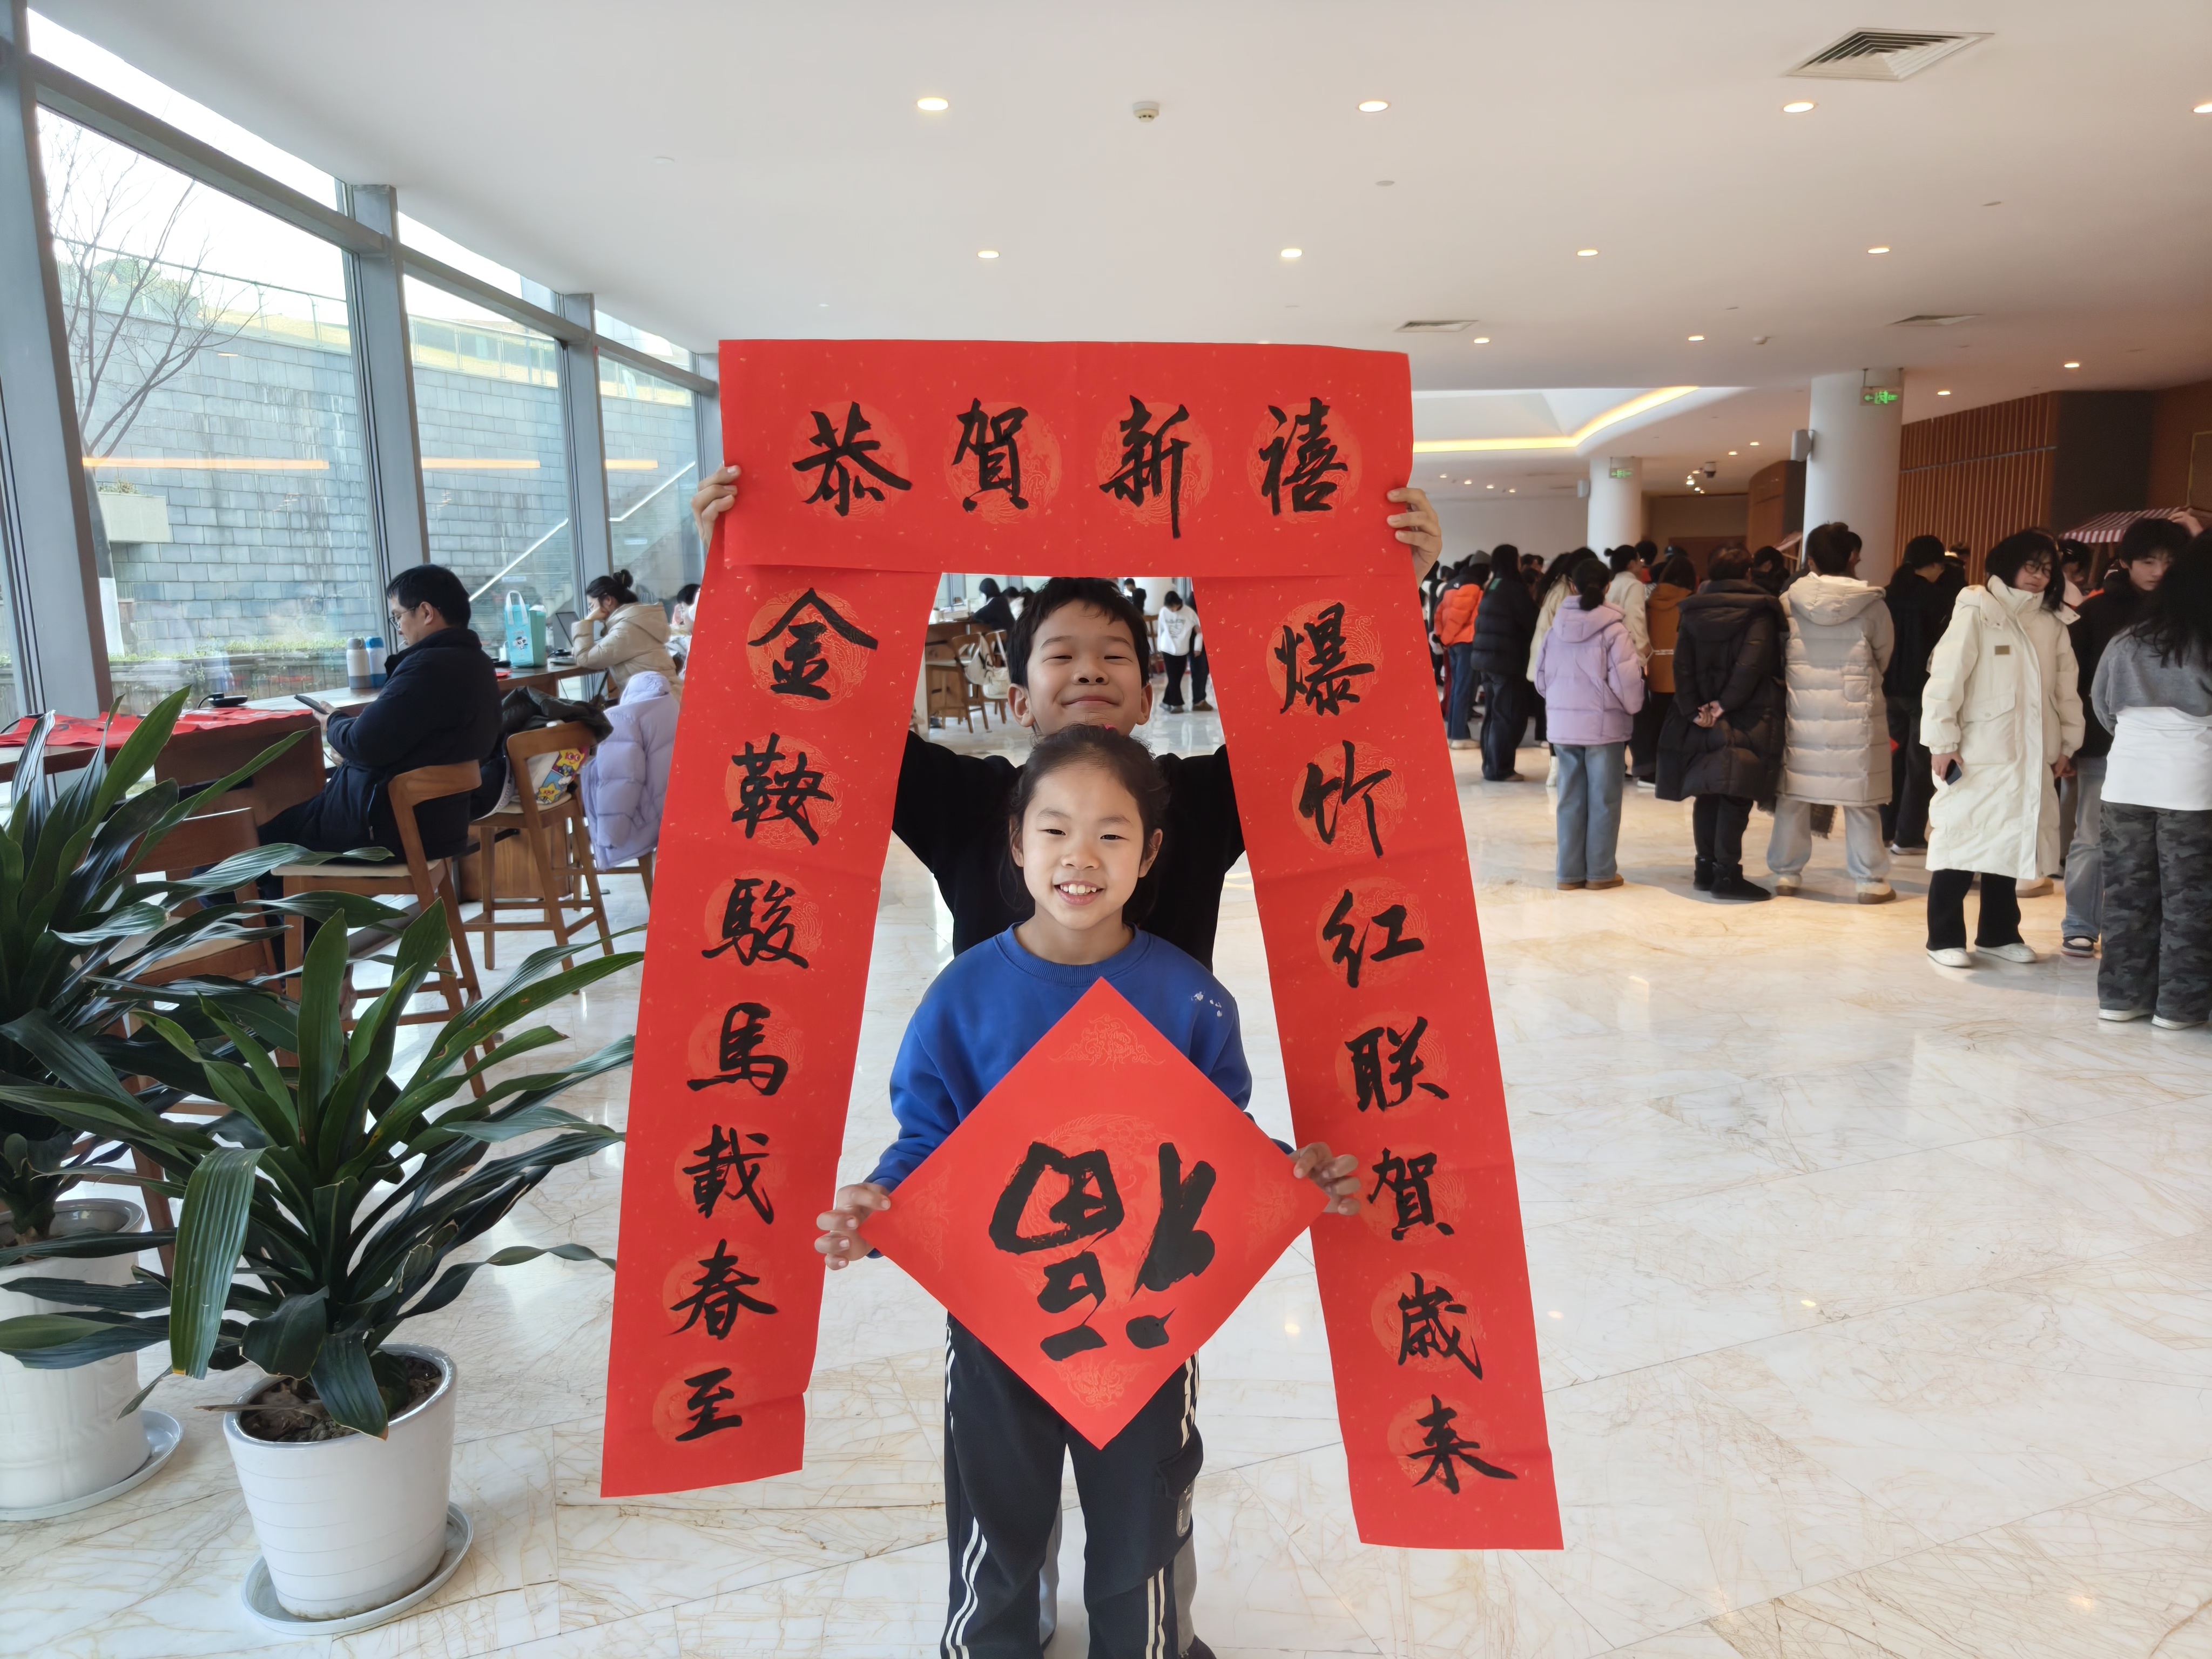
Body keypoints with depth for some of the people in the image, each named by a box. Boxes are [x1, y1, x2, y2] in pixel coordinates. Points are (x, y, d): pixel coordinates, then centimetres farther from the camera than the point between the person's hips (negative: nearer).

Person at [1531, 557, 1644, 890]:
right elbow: (1626, 679, -13)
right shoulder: (1613, 629, -11)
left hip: (1563, 724, 4)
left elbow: (1542, 675, 9)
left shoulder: (1557, 628, 4)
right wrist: (1633, 707, 5)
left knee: (1570, 798, 9)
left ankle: (1570, 871, 13)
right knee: (1603, 799, 5)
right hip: (1604, 723, -4)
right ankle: (1600, 872, 10)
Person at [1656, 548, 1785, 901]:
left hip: (1702, 718, 5)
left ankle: (1706, 868, 16)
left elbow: (1682, 665, -2)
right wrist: (1725, 705, -14)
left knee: (1707, 794, 12)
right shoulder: (1759, 613, -5)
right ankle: (1727, 874, -6)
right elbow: (1752, 665, -18)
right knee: (1736, 796, -4)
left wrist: (1694, 709, -7)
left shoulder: (1693, 613, 7)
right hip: (1745, 720, -5)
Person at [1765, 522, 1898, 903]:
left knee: (1793, 794, 11)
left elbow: (1776, 656, 5)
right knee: (1861, 801, 5)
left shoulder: (1788, 601, -5)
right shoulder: (1872, 605, -8)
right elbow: (1885, 659, 5)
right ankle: (1870, 880, 11)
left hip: (1802, 712, 2)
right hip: (1857, 716, -2)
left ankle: (1786, 872, 18)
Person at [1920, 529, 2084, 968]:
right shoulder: (1977, 611, -7)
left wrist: (2066, 742, 11)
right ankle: (1945, 938, 8)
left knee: (2011, 843, 13)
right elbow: (1945, 677, -12)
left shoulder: (2053, 622, 11)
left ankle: (1999, 932, 26)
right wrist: (1942, 741, -16)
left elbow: (2066, 687, 14)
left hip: (2030, 756, 6)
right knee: (1962, 843, -1)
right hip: (1978, 752, -6)